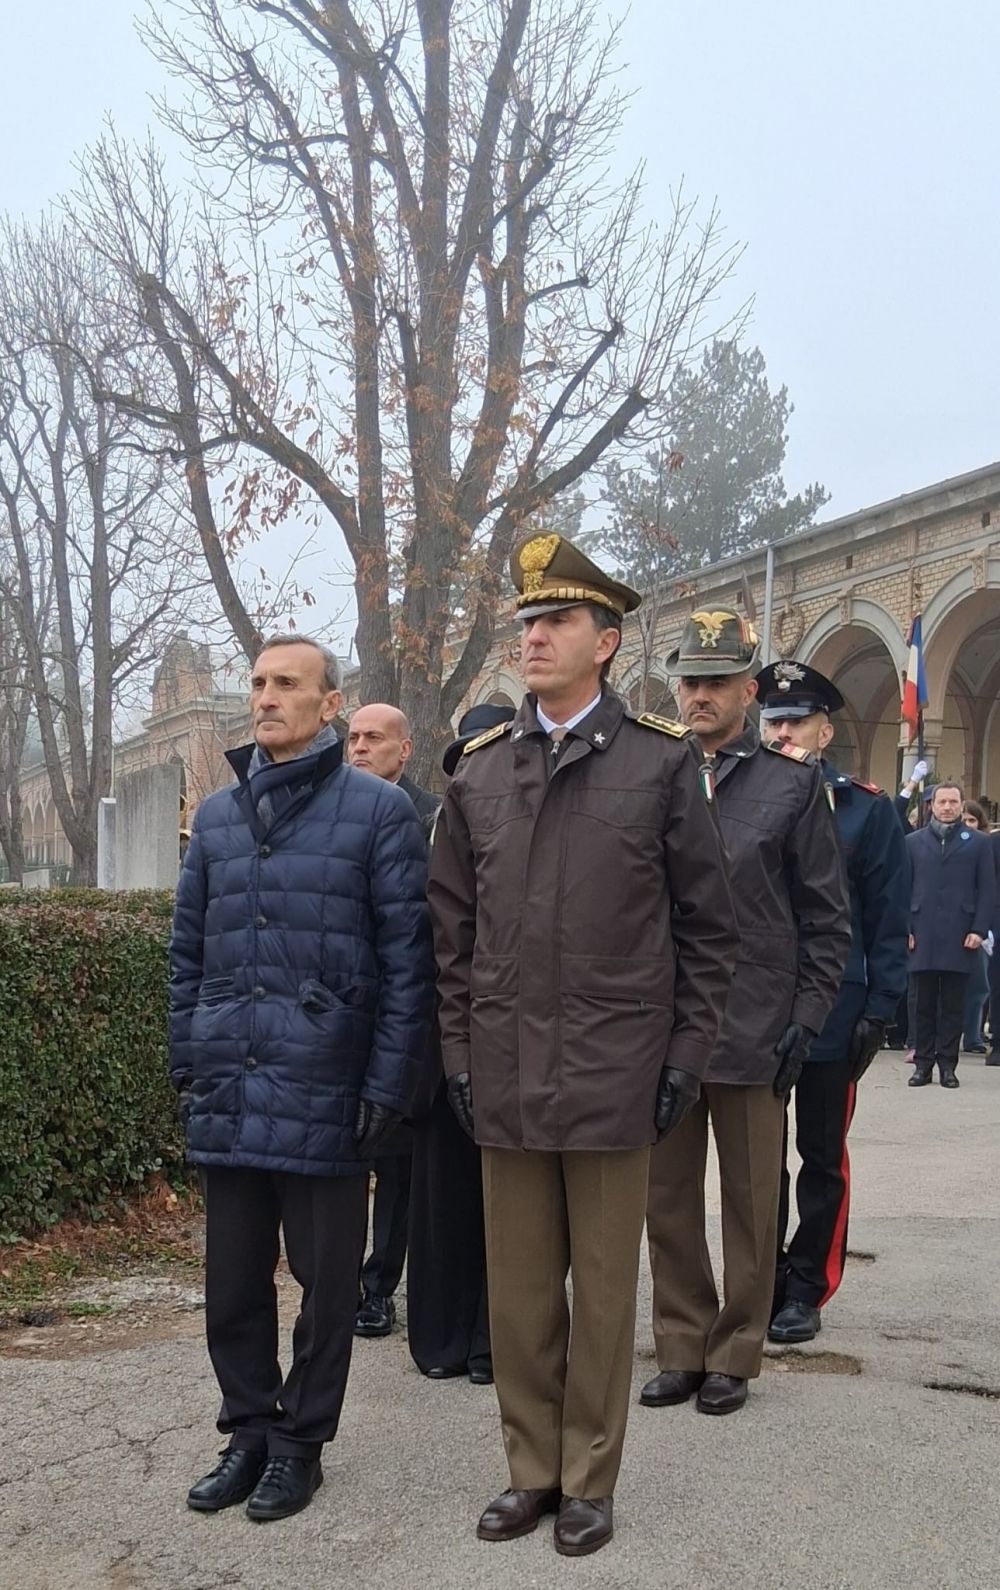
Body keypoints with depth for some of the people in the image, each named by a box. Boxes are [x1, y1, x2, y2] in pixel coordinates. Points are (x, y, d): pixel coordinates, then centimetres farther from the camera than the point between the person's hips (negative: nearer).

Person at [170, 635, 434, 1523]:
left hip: (325, 1095, -4)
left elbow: (407, 955, -7)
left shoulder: (378, 810, -4)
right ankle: (249, 1430, 31)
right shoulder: (217, 814, 12)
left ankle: (300, 1442, 26)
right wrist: (188, 1060, 9)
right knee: (232, 1278, 13)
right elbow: (190, 949, 15)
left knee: (326, 1281, 9)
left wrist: (388, 1082, -10)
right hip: (228, 1098, 5)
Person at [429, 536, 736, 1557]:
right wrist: (459, 1053, 6)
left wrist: (685, 1055, -3)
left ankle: (589, 1481, 24)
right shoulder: (478, 772, 6)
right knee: (518, 1285, 12)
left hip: (614, 1077, -3)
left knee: (603, 1287, 8)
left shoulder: (662, 763, -2)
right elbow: (452, 928, 10)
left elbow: (706, 925, 0)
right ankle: (531, 1467, 28)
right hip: (504, 1078, 3)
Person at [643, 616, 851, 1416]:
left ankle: (734, 1355, 23)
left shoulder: (794, 782, -1)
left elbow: (828, 919, 0)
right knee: (669, 1197, 11)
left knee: (750, 1201, 9)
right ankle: (681, 1347, 25)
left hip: (753, 1035, -2)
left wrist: (807, 1020, -5)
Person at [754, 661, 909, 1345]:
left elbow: (889, 922, -3)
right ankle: (765, 1282, 23)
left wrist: (879, 1012, -8)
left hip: (832, 1020, -2)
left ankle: (806, 1291, 21)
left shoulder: (867, 809, -2)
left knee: (822, 1155, 9)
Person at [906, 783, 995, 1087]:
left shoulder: (978, 843, 8)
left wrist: (979, 930, -6)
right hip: (922, 937, 1)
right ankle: (923, 1063, 11)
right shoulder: (913, 842, 11)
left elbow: (987, 890, 4)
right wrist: (904, 930, -1)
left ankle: (947, 1064, 10)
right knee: (923, 1003, 4)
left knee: (953, 1005, 3)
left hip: (960, 938, -1)